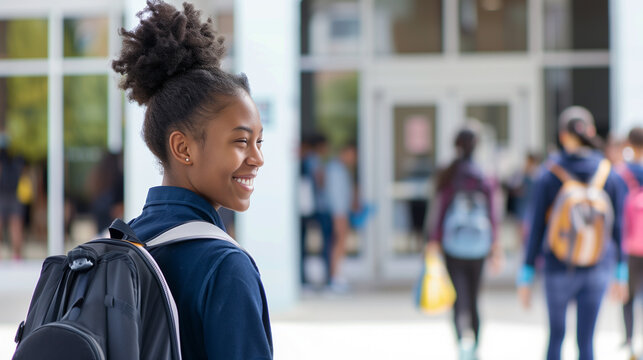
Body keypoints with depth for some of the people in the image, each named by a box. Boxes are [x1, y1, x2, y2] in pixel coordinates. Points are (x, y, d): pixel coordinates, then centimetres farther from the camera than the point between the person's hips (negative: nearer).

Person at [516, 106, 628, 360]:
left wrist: (526, 276, -1)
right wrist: (621, 271, 11)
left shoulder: (547, 177, -11)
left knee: (556, 334, 19)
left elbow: (536, 229, -7)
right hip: (597, 271, 1)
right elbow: (618, 227, 1)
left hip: (558, 270, -1)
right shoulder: (609, 175, -6)